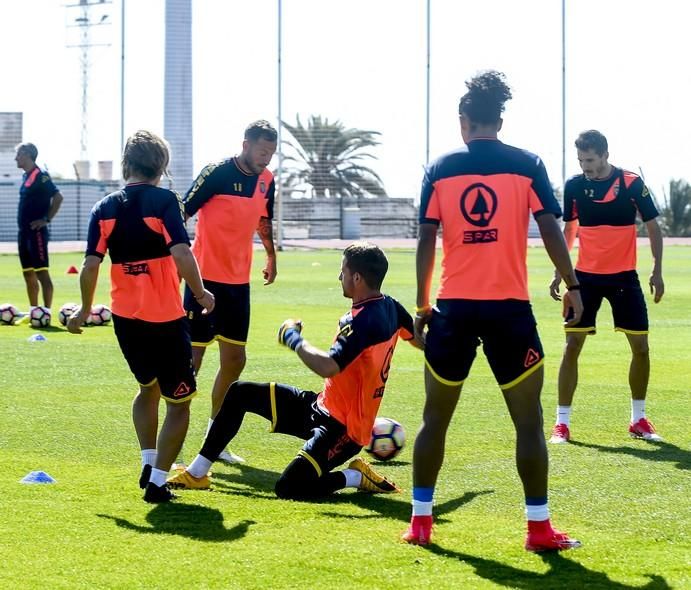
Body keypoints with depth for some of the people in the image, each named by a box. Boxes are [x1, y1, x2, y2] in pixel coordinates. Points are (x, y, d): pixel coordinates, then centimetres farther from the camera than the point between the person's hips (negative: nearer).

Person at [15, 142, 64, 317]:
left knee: (42, 273, -8)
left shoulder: (40, 176, -13)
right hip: (24, 231, 9)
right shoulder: (26, 176, 14)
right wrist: (23, 226, 15)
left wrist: (47, 219, -18)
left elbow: (58, 197, -20)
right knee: (28, 274, 12)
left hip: (36, 232, -9)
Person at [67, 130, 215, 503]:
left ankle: (148, 465, 22)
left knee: (148, 386, 29)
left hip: (125, 318, 5)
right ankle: (157, 482, 2)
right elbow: (181, 253, -21)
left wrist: (85, 310, 10)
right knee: (179, 402, 8)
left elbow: (91, 265, -4)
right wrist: (201, 294, -7)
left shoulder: (104, 208, 2)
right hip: (166, 319, -5)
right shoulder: (164, 200, -9)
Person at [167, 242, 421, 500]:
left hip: (341, 428, -11)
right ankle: (196, 473, 16)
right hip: (322, 406, 11)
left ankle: (356, 477, -1)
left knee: (287, 488, -23)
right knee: (238, 393, 9)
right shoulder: (390, 307, 2)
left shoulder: (364, 321, -27)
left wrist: (293, 339, -22)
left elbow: (327, 367, -37)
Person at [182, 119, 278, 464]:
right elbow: (182, 214, -13)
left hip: (239, 281, 7)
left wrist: (271, 257, 32)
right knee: (191, 358, -6)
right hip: (206, 277, -7)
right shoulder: (217, 173, -14)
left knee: (235, 359, 10)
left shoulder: (266, 180, 5)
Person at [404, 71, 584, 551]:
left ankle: (420, 521, 14)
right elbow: (551, 229, -5)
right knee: (528, 422, 6)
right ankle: (539, 527, 4)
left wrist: (423, 305, 7)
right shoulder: (526, 165, 1)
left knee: (435, 419, 13)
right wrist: (572, 286, 3)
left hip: (454, 308, 1)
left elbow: (426, 241, 2)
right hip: (510, 309, -1)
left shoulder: (440, 170, 3)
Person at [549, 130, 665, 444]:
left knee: (641, 346, 1)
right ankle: (562, 423, -2)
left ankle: (638, 419, 18)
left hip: (624, 277, -1)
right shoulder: (574, 186, -1)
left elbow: (652, 227, -1)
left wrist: (657, 271, -7)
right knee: (572, 345, -7)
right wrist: (559, 273, 7)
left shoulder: (632, 183, -8)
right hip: (586, 276, 1)